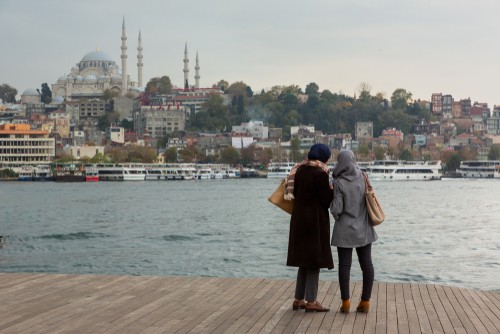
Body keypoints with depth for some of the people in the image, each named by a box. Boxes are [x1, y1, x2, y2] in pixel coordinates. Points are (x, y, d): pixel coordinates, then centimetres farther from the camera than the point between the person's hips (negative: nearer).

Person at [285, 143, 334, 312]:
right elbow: (326, 200, -14)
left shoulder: (299, 170, 7)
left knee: (304, 260, 15)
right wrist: (333, 189, 4)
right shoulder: (320, 174, -15)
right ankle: (311, 301, 3)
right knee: (314, 260, 0)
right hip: (315, 220, -8)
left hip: (299, 219, 8)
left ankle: (298, 299, 18)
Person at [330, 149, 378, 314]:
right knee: (366, 264, 7)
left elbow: (337, 209, -17)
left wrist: (335, 214, 6)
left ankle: (345, 302, 2)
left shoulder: (339, 183, -15)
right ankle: (365, 301, 7)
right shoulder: (362, 177, 0)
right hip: (363, 228, 4)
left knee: (344, 265, 1)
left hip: (345, 229, -4)